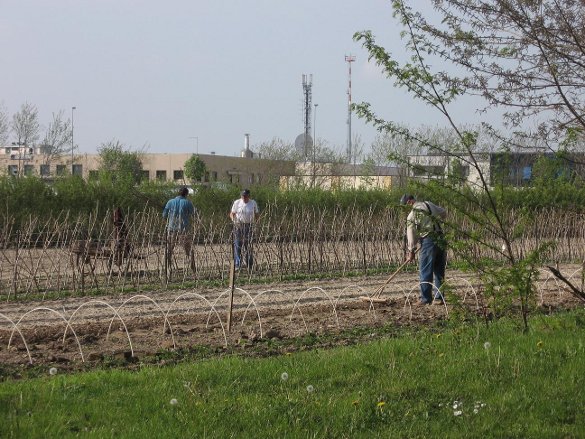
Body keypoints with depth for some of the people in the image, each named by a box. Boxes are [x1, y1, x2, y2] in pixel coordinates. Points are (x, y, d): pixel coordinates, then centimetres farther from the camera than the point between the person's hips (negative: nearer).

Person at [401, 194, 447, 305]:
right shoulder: (429, 204, 10)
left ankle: (426, 299, -4)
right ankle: (439, 297, 14)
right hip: (441, 241, 6)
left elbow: (411, 233, -4)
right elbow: (444, 213, 23)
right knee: (439, 271, 12)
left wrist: (411, 251, 3)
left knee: (425, 272, -1)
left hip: (428, 241, -6)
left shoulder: (412, 214, -6)